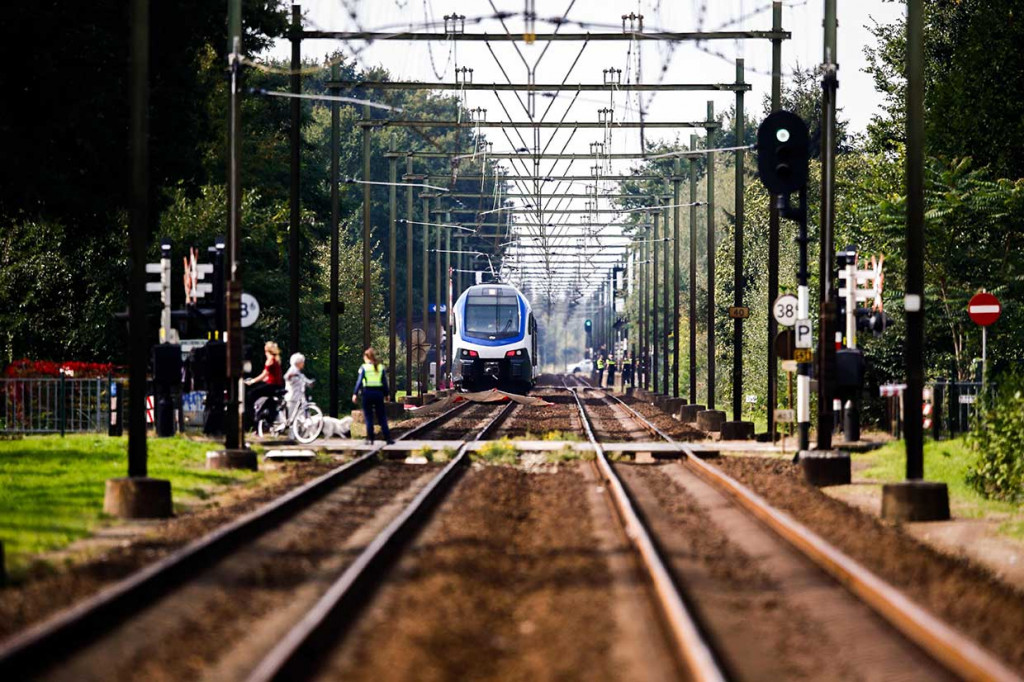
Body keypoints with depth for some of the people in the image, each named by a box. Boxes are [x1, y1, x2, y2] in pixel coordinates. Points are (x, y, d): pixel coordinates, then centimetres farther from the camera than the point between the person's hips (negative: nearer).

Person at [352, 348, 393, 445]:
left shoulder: (364, 367, -3)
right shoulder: (381, 367, 6)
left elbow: (359, 381, -8)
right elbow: (385, 382, 7)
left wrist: (355, 394, -6)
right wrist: (386, 394, 15)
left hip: (367, 393, -2)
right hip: (378, 393, 2)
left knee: (368, 417, 5)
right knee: (382, 417, 6)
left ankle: (370, 439, 3)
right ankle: (387, 438, 1)